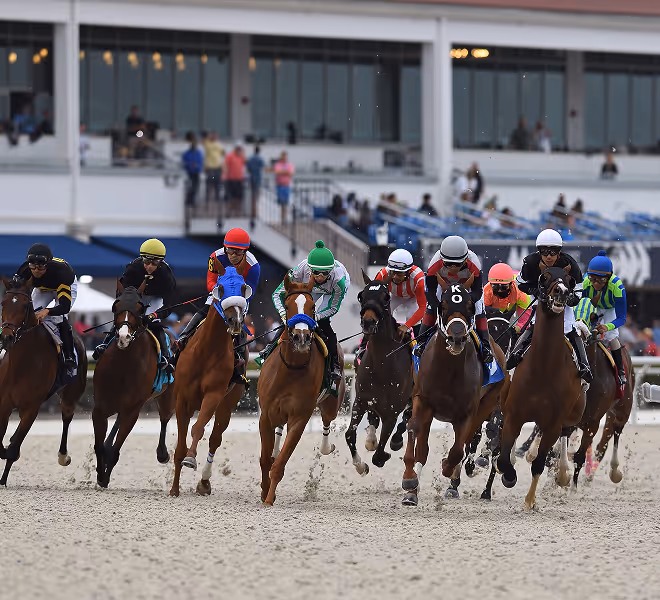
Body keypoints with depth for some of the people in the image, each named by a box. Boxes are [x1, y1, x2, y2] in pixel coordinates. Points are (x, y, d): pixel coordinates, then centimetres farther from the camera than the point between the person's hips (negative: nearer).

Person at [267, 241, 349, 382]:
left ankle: (335, 365, -10)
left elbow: (333, 308, -29)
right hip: (312, 288, 3)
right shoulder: (302, 270, -40)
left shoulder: (339, 278, -44)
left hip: (334, 290, -3)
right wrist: (284, 315, -49)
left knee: (323, 322, -20)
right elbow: (277, 294, -32)